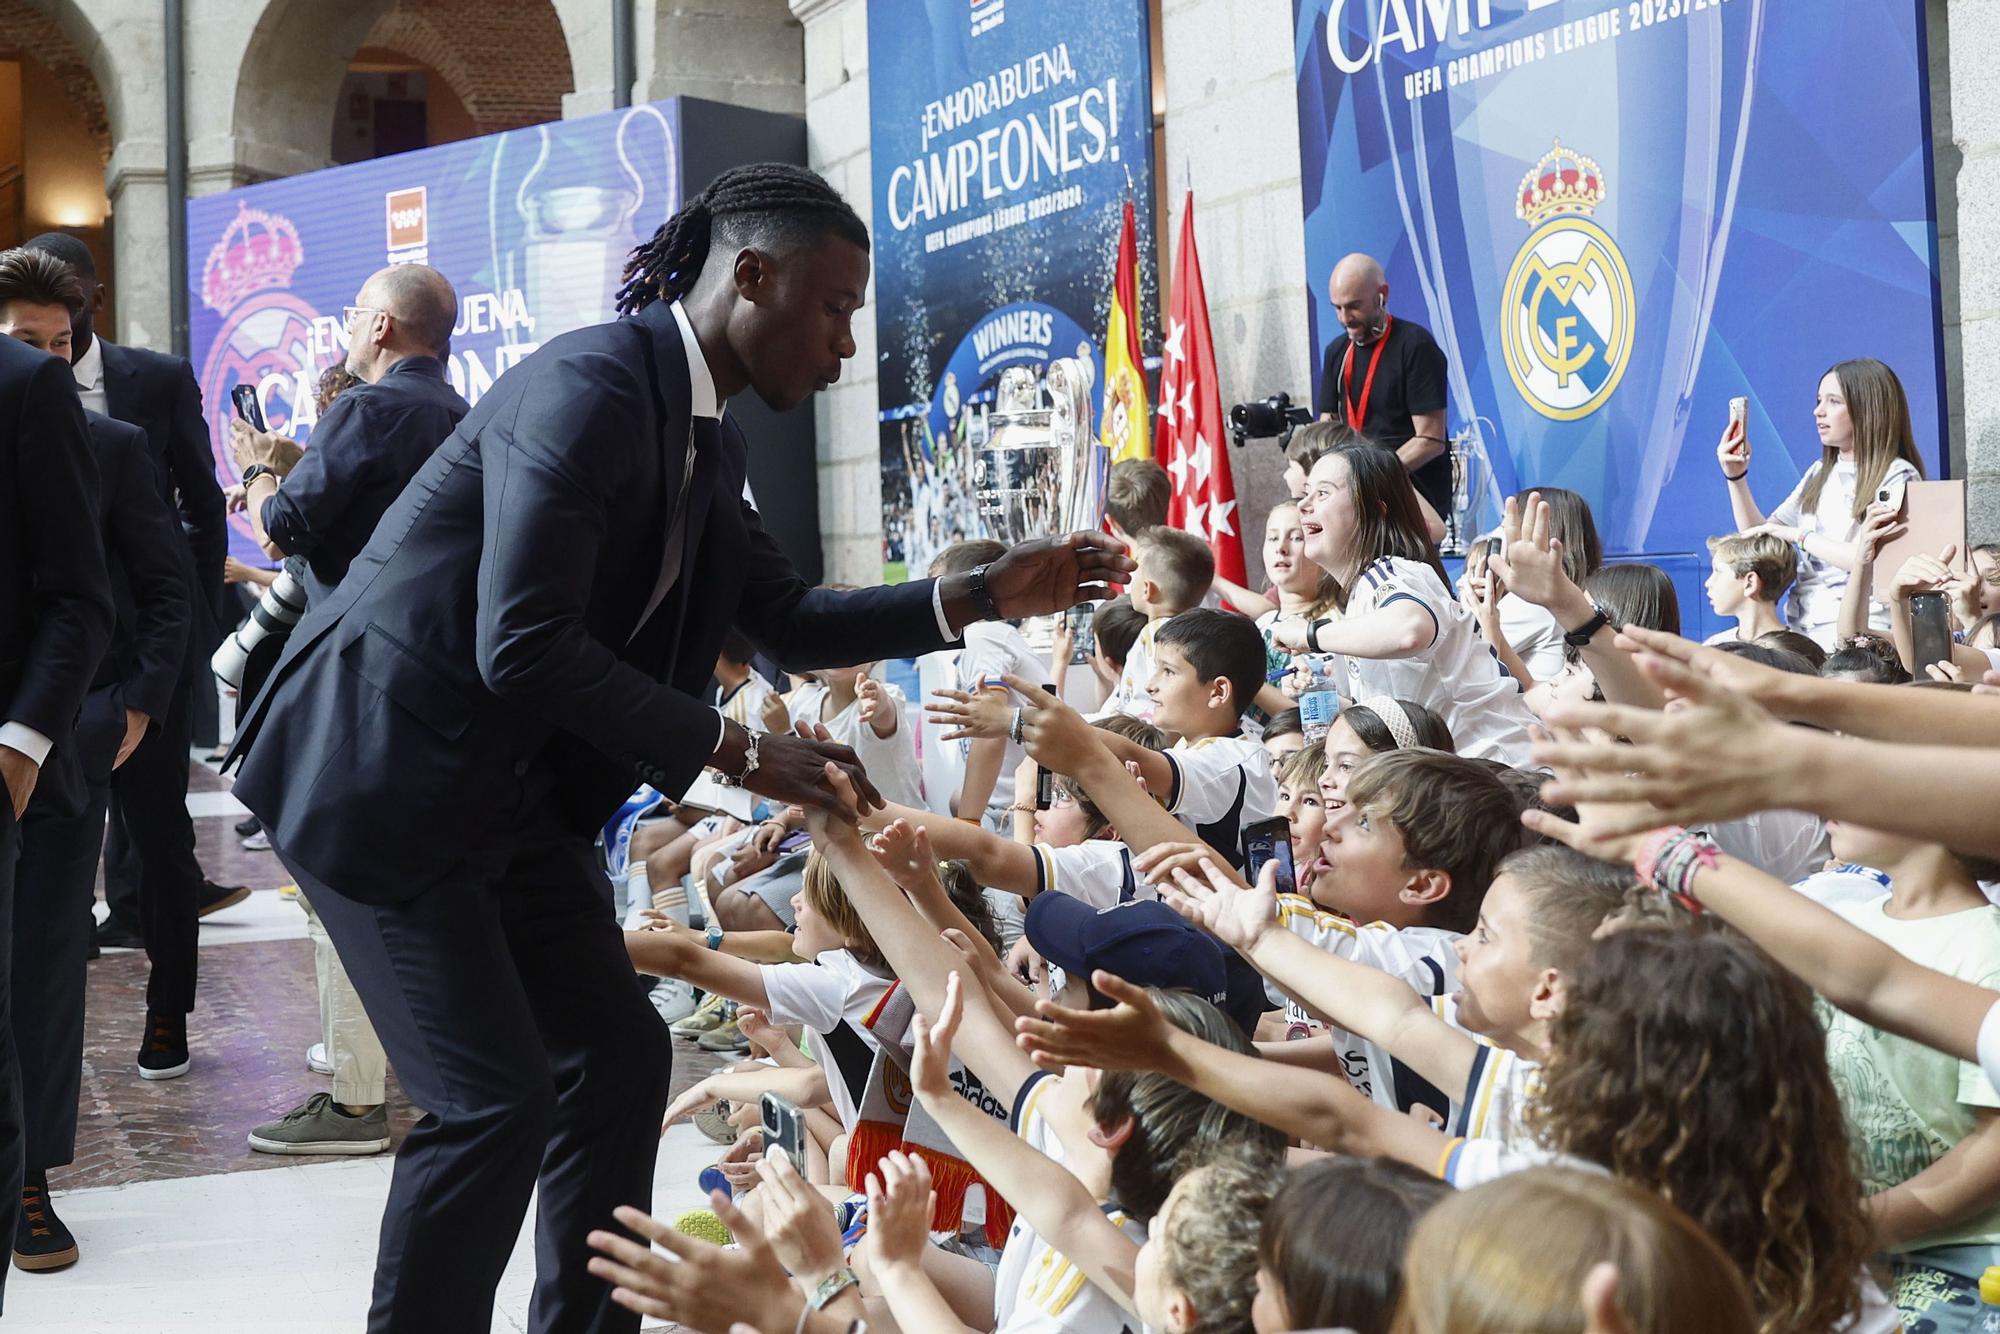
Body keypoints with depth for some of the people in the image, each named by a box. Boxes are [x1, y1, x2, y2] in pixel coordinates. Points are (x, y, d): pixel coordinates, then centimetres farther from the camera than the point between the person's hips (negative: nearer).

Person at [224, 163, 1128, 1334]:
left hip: (511, 788, 10)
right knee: (494, 1097, -11)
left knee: (619, 1053, 10)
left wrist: (979, 599, 6)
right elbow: (522, 645, -28)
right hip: (386, 769, -9)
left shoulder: (707, 436, 7)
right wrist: (733, 752, -23)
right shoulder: (590, 388, -22)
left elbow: (789, 619, 16)